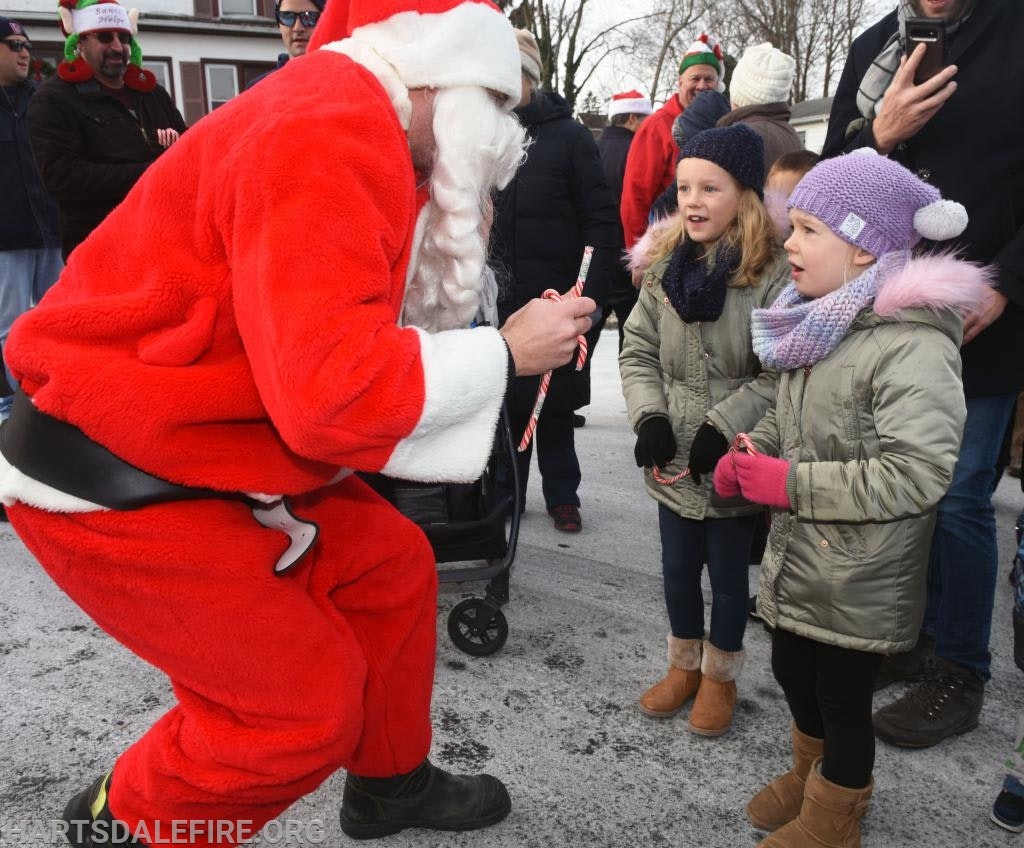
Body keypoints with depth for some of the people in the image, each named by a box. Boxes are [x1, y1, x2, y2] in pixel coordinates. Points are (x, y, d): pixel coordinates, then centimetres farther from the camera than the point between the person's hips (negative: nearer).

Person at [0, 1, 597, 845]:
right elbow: (335, 389, -31)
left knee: (389, 562, 14)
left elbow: (356, 333, 11)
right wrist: (504, 353, -19)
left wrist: (447, 232, 3)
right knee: (307, 699, -2)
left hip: (199, 449, 10)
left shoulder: (346, 120, 10)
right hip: (113, 481, -10)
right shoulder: (329, 135, -23)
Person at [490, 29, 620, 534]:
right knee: (502, 400, 9)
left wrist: (590, 293, -13)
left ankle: (562, 495, 24)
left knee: (554, 403, 8)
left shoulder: (567, 136, 0)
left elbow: (601, 223, -4)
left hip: (554, 301, -2)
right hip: (493, 303, 2)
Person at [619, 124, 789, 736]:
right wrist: (649, 417, -8)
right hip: (671, 459, 5)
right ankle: (684, 666, 41)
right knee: (678, 568, 19)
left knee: (728, 573, 14)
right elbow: (638, 352, 4)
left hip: (734, 466, -4)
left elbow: (780, 376, -16)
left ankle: (721, 676, 37)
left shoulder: (773, 276, -15)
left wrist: (723, 427, -21)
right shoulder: (665, 265, 1)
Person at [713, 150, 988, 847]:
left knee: (843, 699, 13)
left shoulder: (913, 345, -23)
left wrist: (790, 483, -26)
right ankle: (811, 775, 51)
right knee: (792, 672, 24)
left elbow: (916, 473, -29)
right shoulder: (817, 322, 4)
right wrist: (750, 454, -4)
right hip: (798, 560, 8)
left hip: (860, 582, -8)